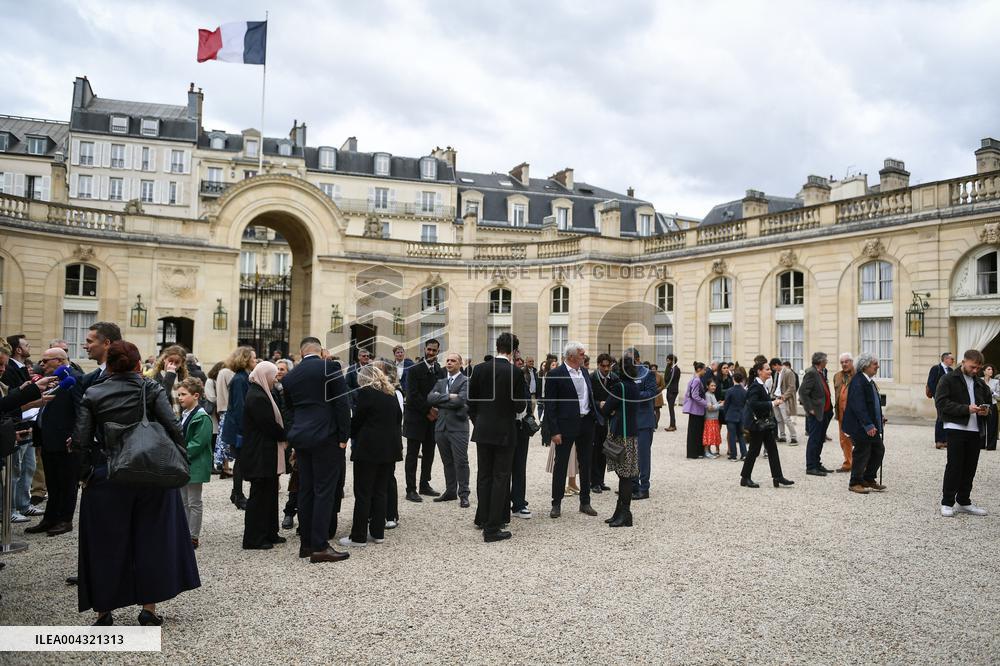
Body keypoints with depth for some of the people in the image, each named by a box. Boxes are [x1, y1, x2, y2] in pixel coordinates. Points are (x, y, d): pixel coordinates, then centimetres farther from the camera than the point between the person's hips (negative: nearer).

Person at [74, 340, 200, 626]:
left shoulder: (93, 394, 0)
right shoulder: (152, 389, -2)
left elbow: (81, 441, -6)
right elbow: (173, 428, -13)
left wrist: (86, 474, 5)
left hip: (106, 477, 1)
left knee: (106, 543, 12)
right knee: (153, 539, 12)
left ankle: (103, 611, 21)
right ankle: (149, 608, 16)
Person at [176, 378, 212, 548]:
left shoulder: (202, 418, -16)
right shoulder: (183, 415, 11)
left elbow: (197, 443, -20)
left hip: (195, 465, -9)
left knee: (194, 502, 1)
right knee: (183, 500, 15)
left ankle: (194, 537, 9)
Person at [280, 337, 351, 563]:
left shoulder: (290, 376, 10)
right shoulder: (330, 367, -6)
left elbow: (290, 409, 16)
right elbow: (342, 403, -10)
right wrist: (344, 436, -5)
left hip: (300, 437, 6)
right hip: (326, 437, -6)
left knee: (306, 490, 11)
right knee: (324, 491, -3)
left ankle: (306, 543, 17)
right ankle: (319, 546, -2)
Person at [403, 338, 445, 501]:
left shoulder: (440, 371, 9)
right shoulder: (414, 370, -7)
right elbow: (413, 395, -13)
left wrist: (436, 410, -7)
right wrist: (428, 409, -14)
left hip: (433, 418, 5)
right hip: (416, 419, -5)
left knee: (429, 454, 11)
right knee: (412, 456, 0)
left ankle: (425, 485, 22)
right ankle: (411, 490, 3)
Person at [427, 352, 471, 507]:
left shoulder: (465, 381, -4)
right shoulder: (440, 382, 16)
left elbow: (460, 400, -19)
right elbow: (430, 398, 1)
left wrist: (440, 399, -7)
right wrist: (448, 397, -11)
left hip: (458, 426, -6)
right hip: (441, 426, 6)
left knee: (461, 462, -3)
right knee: (447, 462, 13)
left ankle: (463, 494, 4)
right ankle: (450, 491, 24)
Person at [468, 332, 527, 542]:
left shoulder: (479, 369, -2)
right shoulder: (515, 372, -13)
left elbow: (471, 401, 4)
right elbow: (520, 406, -9)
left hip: (483, 430, 4)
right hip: (505, 432, -4)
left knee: (484, 475, 16)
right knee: (500, 478, 2)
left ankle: (483, 518, 28)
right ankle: (492, 528, 3)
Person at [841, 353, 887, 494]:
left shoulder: (870, 381, 11)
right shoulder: (857, 381, -20)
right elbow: (858, 406, -25)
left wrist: (880, 418, 15)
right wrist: (868, 425, -26)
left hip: (871, 425, 10)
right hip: (860, 426, -10)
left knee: (879, 450, 14)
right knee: (862, 453, 0)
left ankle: (869, 479, 27)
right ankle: (855, 483, 14)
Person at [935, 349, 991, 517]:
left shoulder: (980, 383, 16)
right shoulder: (948, 379, -3)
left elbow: (989, 401, 26)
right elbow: (941, 402, -12)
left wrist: (986, 410, 2)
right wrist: (966, 409, -19)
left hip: (975, 430, 6)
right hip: (955, 429, -6)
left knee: (970, 468, 9)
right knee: (954, 466, -3)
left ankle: (964, 502, 20)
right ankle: (947, 503, 6)